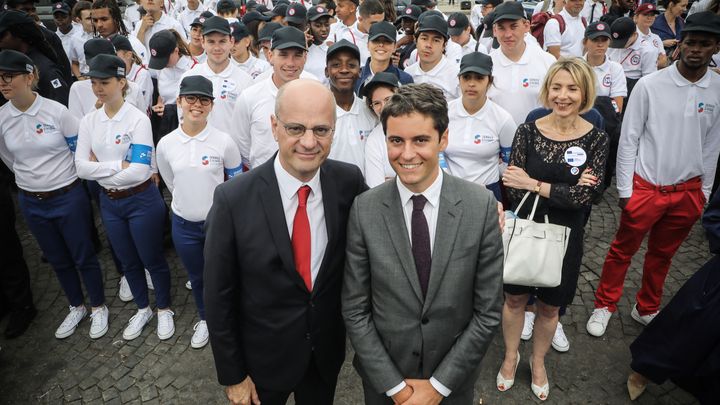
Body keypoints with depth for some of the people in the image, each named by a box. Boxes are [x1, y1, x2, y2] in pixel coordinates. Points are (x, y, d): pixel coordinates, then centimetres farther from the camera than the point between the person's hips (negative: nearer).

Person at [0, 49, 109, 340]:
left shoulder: (57, 112, -15)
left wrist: (60, 181, 4)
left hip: (68, 198, -4)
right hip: (31, 203, 4)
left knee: (83, 256, 9)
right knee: (58, 260, 18)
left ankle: (98, 308, 29)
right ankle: (76, 307, 38)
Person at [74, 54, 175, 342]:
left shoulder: (138, 119, -15)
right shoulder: (88, 121, 1)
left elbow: (140, 171, -22)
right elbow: (81, 167, -6)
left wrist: (100, 169, -12)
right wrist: (119, 165, -16)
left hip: (142, 200, -5)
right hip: (109, 202, 5)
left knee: (152, 259, 10)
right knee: (128, 262, 19)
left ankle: (164, 310, 31)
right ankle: (142, 309, 40)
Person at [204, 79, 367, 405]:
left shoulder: (349, 182, -15)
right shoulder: (233, 199, -23)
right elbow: (218, 297, -13)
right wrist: (232, 375, -7)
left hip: (327, 350, 3)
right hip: (263, 357, -2)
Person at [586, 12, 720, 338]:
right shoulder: (650, 85, -11)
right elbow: (628, 139, -7)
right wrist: (624, 189, -7)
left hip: (688, 192, 4)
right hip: (646, 188, -3)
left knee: (662, 254, 18)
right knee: (623, 250, 9)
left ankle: (646, 309, 37)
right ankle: (604, 306, 28)